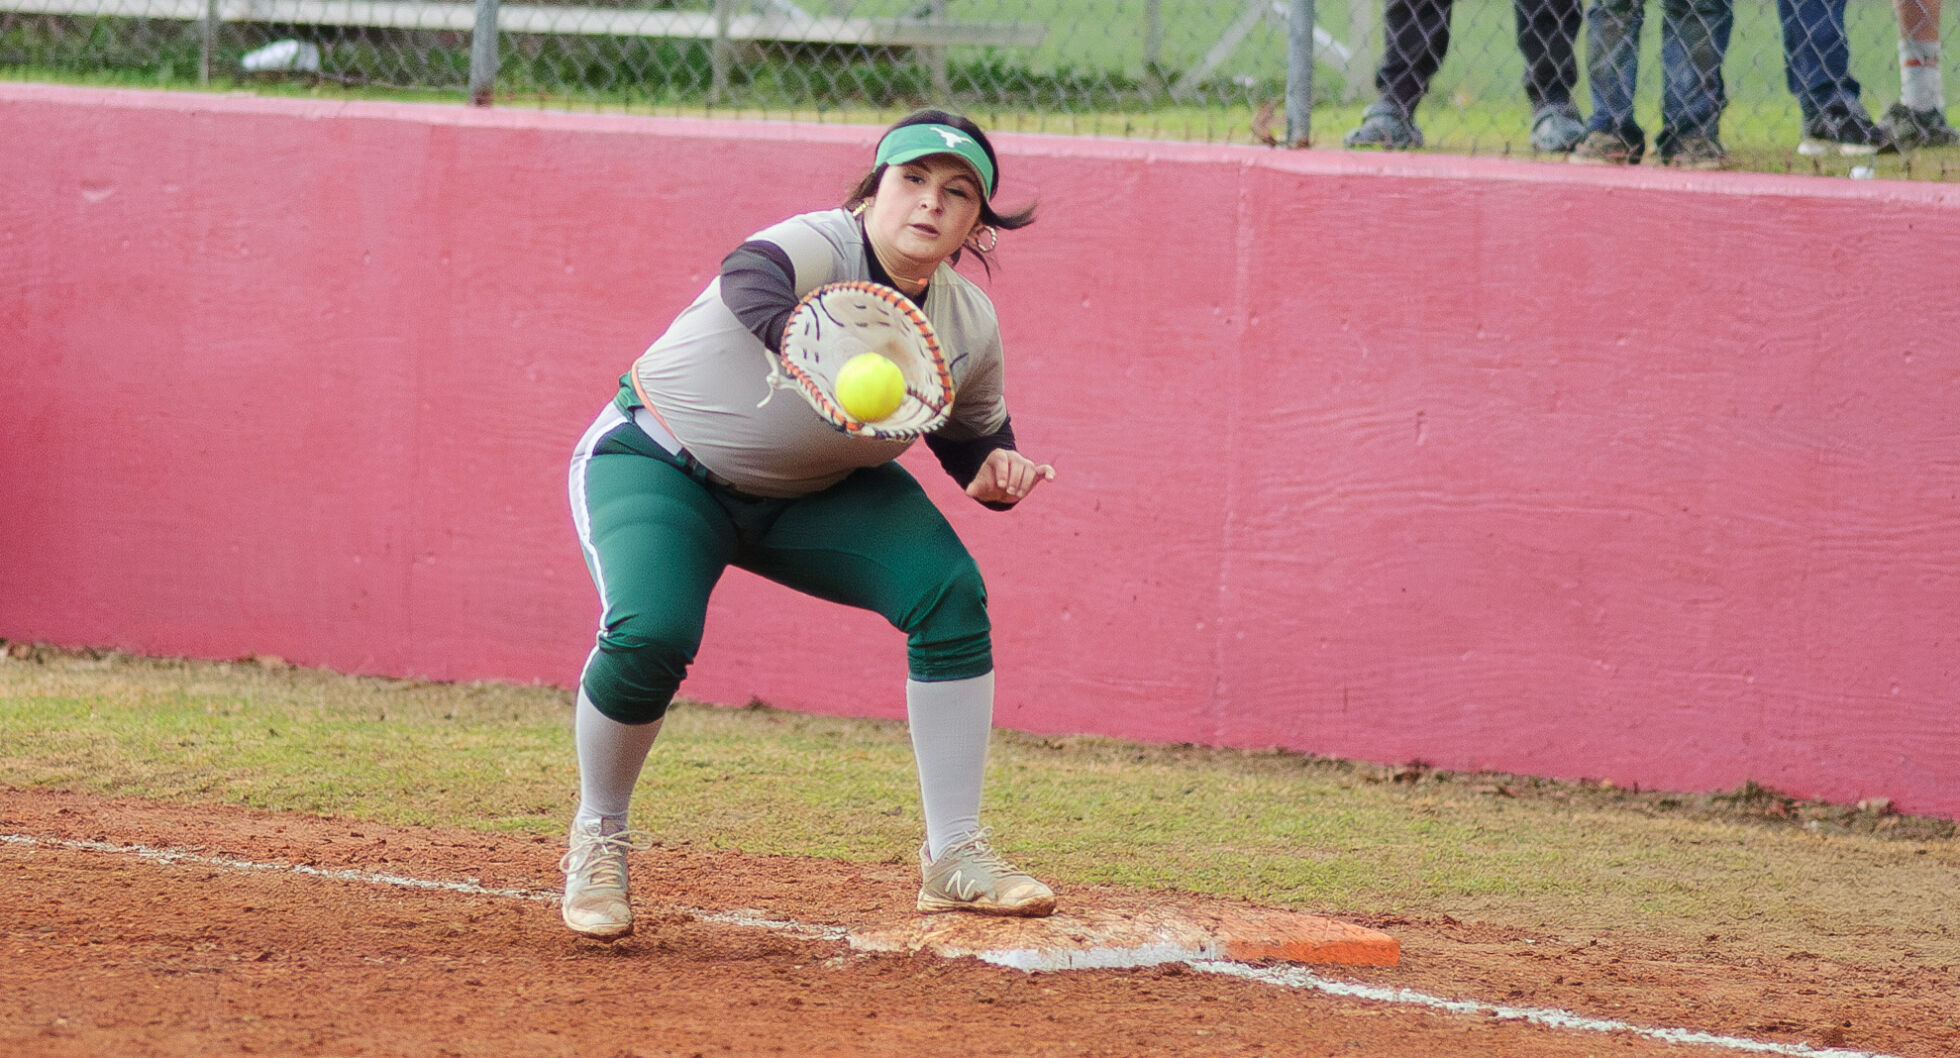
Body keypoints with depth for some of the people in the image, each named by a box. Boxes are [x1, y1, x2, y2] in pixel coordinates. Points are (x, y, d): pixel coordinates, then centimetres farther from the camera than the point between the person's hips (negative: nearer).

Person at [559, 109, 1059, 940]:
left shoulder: (968, 324, -9)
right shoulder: (823, 248, -30)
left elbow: (973, 434, 8)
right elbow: (749, 281, -55)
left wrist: (996, 470, -18)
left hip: (815, 495, 6)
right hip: (659, 462, -6)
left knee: (951, 593, -16)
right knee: (651, 633, -30)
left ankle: (954, 857, -8)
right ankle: (596, 841, -1)